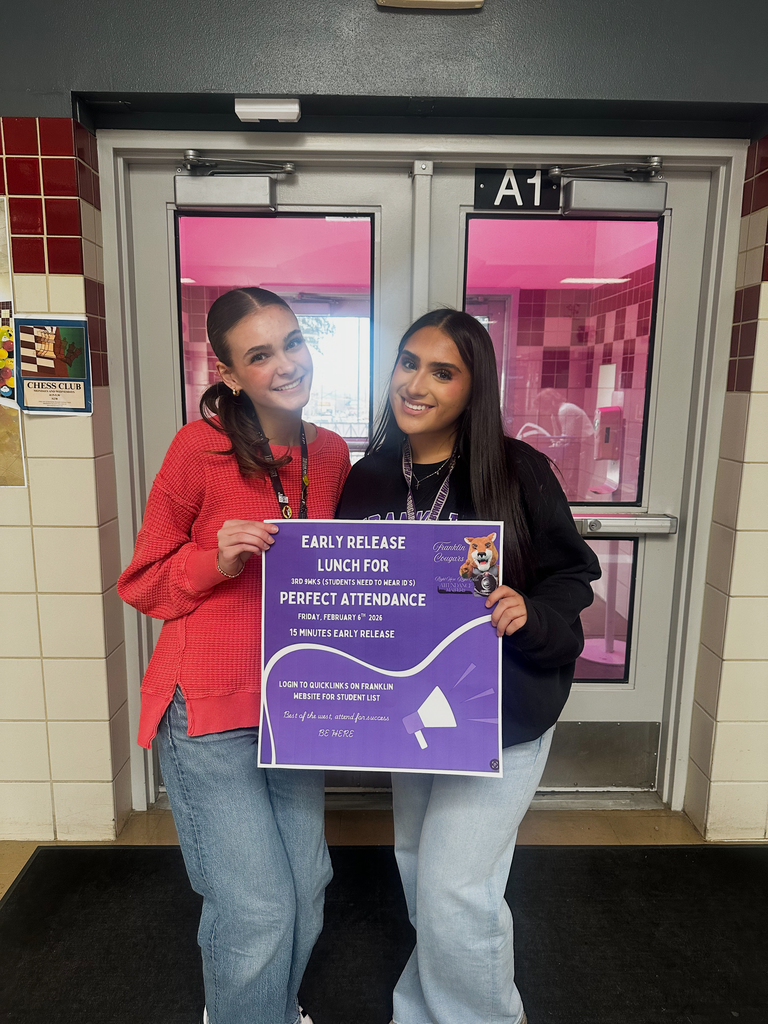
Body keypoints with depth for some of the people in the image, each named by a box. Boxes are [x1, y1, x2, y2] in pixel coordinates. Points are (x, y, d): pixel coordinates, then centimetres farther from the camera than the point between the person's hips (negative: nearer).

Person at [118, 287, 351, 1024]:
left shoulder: (331, 454, 2)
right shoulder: (199, 447, -13)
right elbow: (142, 583, -5)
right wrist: (215, 561, -21)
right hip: (211, 711, -5)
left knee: (304, 886, 18)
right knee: (256, 908, 2)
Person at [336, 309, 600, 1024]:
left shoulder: (517, 470, -14)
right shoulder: (368, 478, -2)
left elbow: (572, 577, -8)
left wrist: (530, 614, -27)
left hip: (503, 713, -4)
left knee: (454, 886, -4)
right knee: (417, 866, 22)